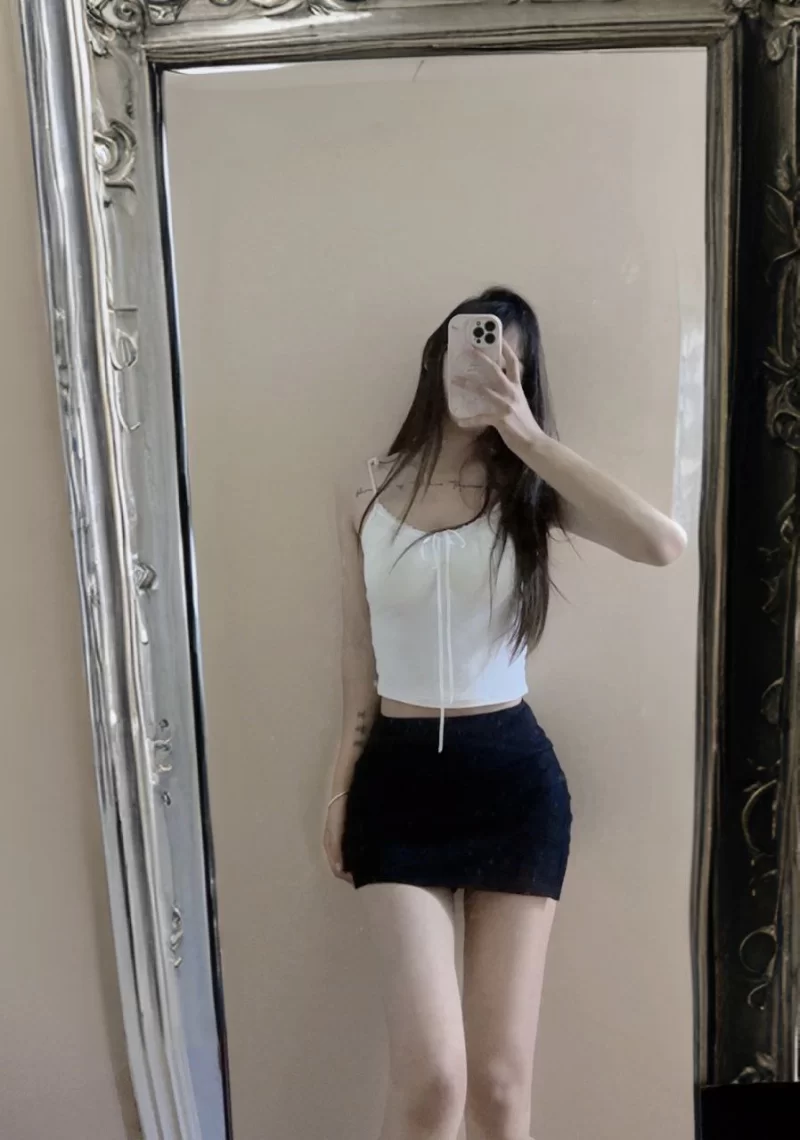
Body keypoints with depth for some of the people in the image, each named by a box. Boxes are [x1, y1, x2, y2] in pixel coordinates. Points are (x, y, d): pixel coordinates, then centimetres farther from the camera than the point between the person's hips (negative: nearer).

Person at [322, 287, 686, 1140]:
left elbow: (664, 546, -19)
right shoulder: (365, 494, 2)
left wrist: (531, 438, -19)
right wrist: (340, 783, 7)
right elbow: (359, 652, 6)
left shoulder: (530, 489, -1)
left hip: (513, 775, 0)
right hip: (399, 777, 0)